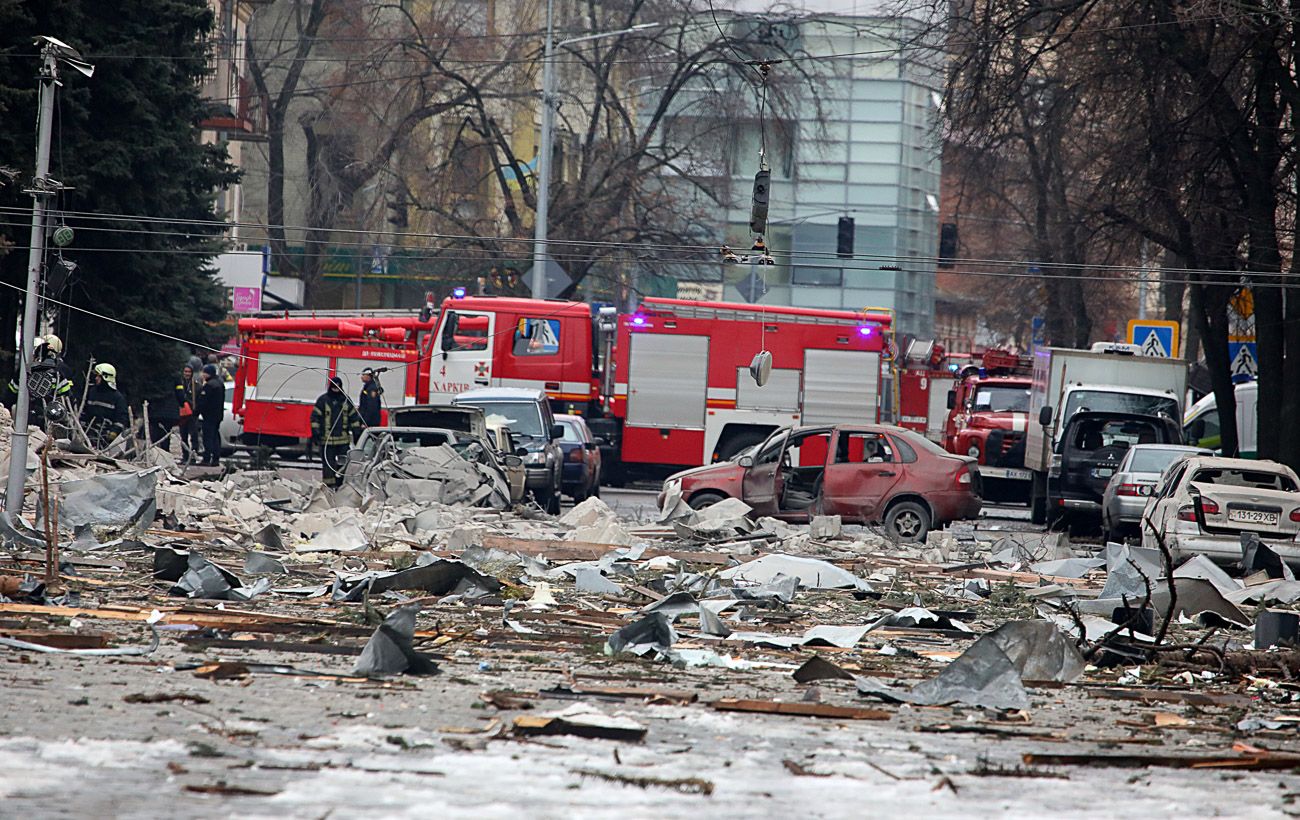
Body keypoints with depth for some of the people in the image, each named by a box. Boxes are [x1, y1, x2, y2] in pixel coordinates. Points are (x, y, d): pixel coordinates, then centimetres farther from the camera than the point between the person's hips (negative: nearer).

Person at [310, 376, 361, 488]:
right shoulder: (323, 400, -1)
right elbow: (315, 416, -1)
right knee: (328, 463, -2)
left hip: (343, 438, 3)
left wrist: (357, 431, 10)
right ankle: (329, 484, 1)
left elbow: (354, 416, 16)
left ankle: (341, 483, 13)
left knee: (343, 462, 4)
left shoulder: (346, 400, 9)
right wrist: (315, 432, -8)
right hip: (326, 438, -3)